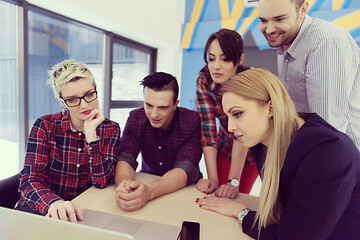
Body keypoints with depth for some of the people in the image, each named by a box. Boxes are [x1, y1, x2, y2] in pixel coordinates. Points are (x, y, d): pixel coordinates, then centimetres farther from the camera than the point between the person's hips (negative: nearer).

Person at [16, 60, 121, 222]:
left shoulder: (110, 130, -5)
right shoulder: (45, 126, -7)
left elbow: (102, 181, -14)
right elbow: (29, 181, -14)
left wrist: (91, 133, -21)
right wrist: (54, 203, -36)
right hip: (41, 207, -1)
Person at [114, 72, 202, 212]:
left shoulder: (192, 122, -18)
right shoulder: (135, 118, -8)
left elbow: (186, 170, -27)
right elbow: (125, 159, -17)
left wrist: (149, 191, -45)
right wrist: (124, 183, -40)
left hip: (185, 189, -2)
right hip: (146, 182, 2)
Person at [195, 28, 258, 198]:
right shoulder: (204, 81, -21)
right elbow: (207, 130, -26)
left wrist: (233, 182, -39)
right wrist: (212, 178, -31)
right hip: (226, 147, 2)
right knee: (217, 196, 5)